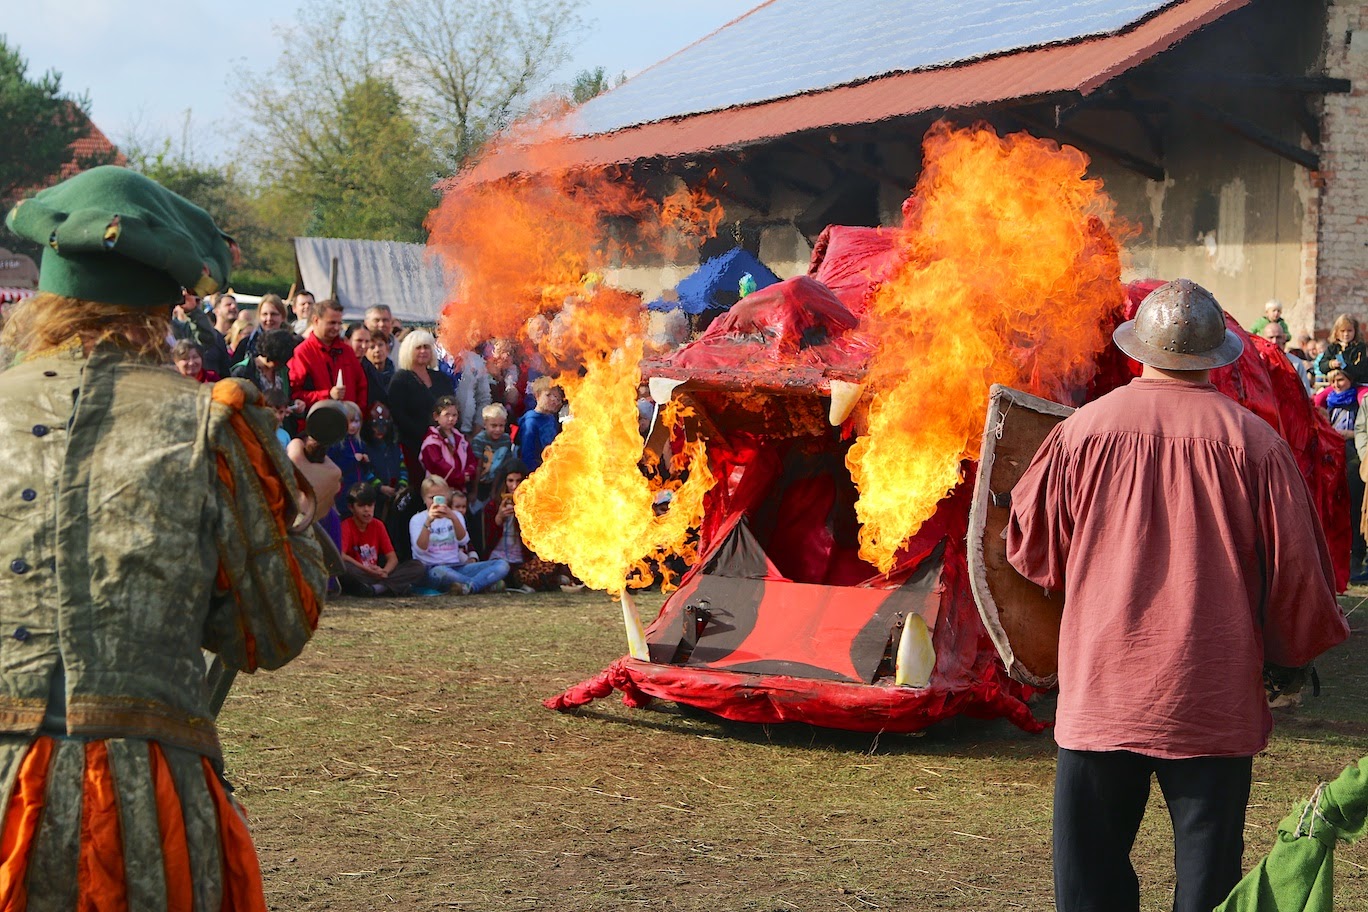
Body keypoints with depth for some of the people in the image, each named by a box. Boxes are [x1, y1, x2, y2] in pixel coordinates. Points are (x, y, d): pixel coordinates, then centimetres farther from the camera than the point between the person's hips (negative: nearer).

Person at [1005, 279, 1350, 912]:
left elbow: (1030, 549, 6)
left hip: (1100, 691, 1)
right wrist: (1295, 652, 18)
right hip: (1215, 695, 0)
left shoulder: (1081, 431, -4)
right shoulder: (1256, 443, -6)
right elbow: (1296, 569, -1)